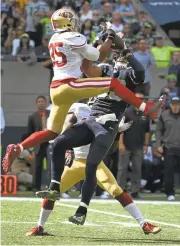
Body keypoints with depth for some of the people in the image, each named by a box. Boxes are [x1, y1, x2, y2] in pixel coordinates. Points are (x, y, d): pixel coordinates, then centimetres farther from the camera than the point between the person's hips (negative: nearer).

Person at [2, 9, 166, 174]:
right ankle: (146, 109, -9)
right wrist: (110, 39, 15)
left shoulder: (54, 40, 19)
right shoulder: (73, 38, -6)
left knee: (52, 133, 14)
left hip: (55, 89, 8)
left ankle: (16, 149, 3)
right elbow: (97, 56, 3)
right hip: (68, 86, -8)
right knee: (114, 83, -5)